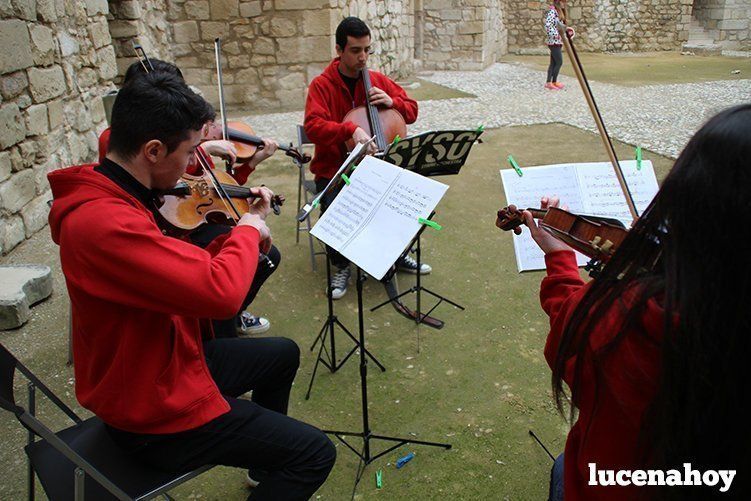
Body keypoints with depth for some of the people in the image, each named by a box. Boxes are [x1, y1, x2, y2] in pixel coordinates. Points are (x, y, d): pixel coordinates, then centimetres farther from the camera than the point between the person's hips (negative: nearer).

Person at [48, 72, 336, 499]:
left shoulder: (111, 193, 1)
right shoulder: (102, 221, -33)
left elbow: (189, 271, 5)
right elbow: (222, 293, -40)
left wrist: (243, 231, -5)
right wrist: (248, 231, -21)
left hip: (165, 362, 10)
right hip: (155, 413, -10)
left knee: (282, 354, 27)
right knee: (315, 453, -6)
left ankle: (266, 464, 46)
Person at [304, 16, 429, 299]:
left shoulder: (378, 80, 5)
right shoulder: (322, 85, -8)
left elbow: (412, 111, 10)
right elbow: (313, 126, -23)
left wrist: (392, 102, -12)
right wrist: (351, 130, -38)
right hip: (333, 170, -3)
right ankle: (341, 265, 1)